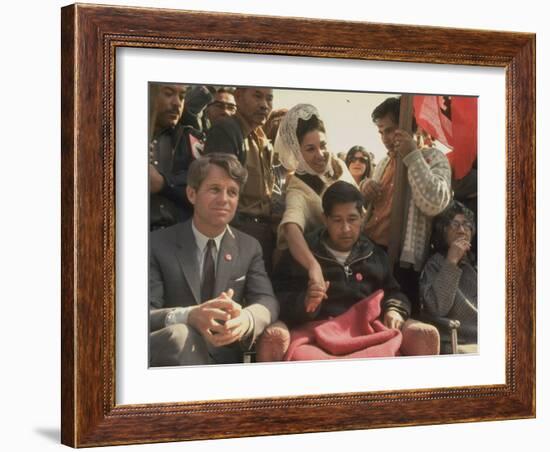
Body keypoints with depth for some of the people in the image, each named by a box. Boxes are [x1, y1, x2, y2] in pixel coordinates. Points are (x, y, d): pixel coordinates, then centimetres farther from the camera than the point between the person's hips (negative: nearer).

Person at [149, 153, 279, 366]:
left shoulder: (249, 248, 13)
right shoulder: (158, 244, 0)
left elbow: (267, 301, -1)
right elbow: (147, 315, -11)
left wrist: (245, 319, -28)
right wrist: (188, 316, -34)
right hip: (169, 356, -3)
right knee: (180, 334, -37)